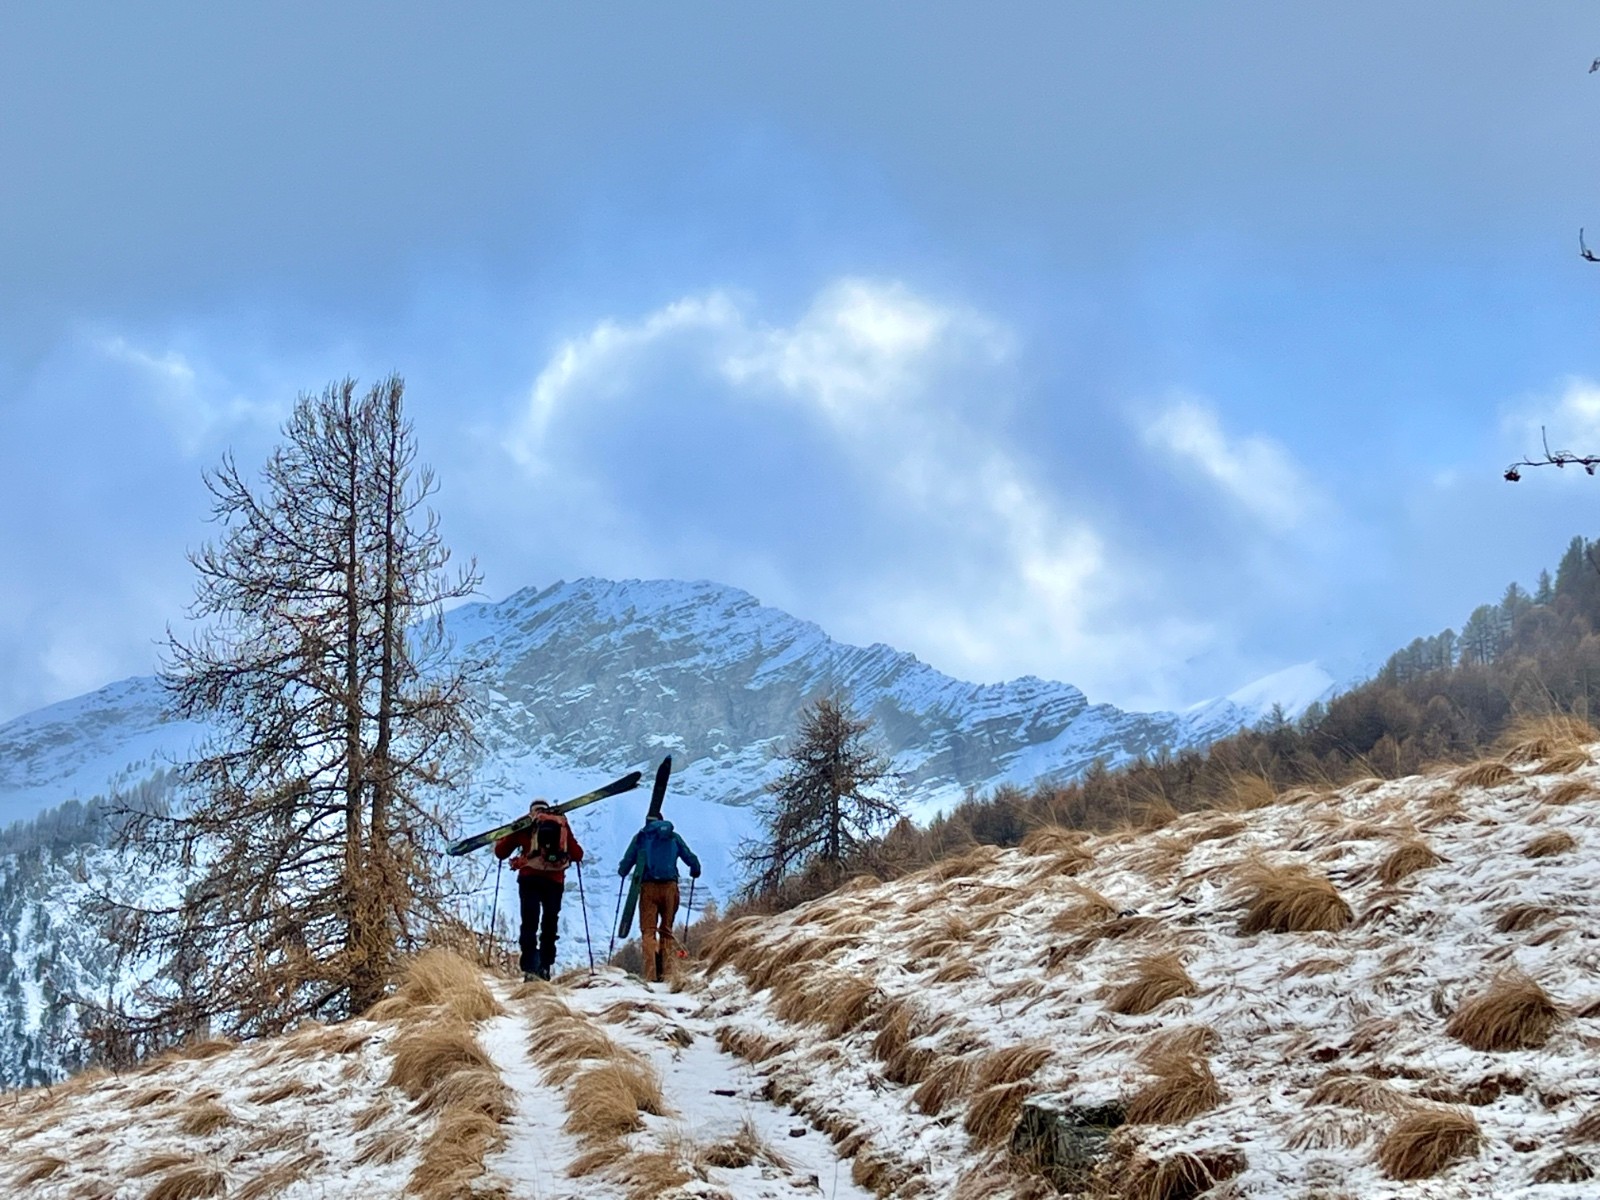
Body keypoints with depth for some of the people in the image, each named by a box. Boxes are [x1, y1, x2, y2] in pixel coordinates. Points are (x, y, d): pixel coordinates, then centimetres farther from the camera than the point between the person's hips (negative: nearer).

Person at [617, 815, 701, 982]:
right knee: (666, 930, 11)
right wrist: (695, 872, 36)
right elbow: (691, 858, 15)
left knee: (648, 931, -2)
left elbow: (627, 861, 7)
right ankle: (666, 972, 2)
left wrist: (622, 871, 29)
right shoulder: (673, 837, 12)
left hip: (648, 886, -1)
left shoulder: (640, 836, 8)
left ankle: (651, 973, -16)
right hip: (670, 887, 2)